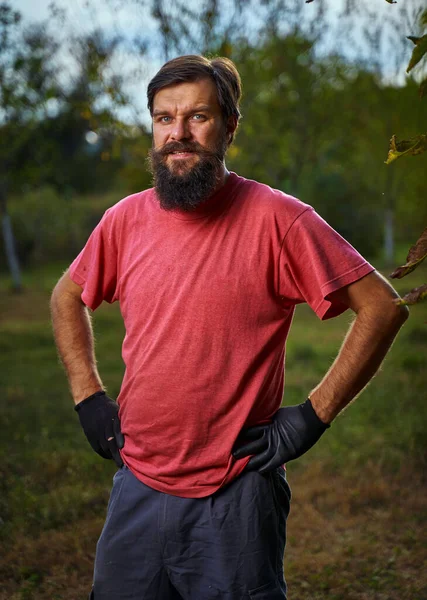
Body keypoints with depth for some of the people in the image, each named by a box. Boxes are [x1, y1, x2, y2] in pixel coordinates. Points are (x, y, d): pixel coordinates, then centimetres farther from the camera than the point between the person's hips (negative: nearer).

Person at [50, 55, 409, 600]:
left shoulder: (276, 218, -11)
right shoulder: (125, 219, 2)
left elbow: (382, 307, -8)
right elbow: (67, 298, 19)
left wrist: (313, 414, -11)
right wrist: (88, 397, 9)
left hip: (235, 498, -4)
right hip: (136, 487, 4)